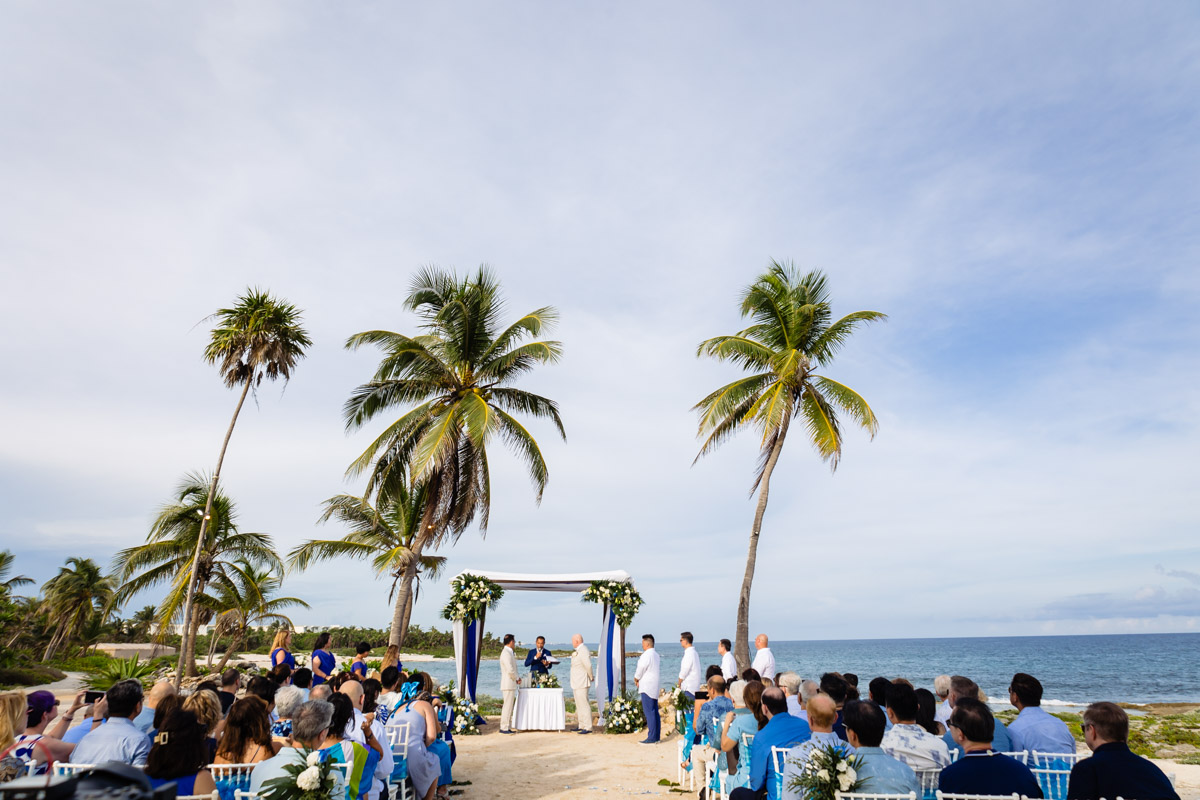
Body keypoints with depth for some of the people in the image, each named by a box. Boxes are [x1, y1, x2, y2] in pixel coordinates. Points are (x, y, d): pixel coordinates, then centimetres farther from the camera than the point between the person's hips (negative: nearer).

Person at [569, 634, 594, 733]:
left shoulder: (583, 651, -19)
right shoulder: (578, 651, 14)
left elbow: (588, 665, -27)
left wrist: (591, 677, -15)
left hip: (582, 683, -11)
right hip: (577, 683, 11)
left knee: (584, 705, -8)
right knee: (579, 705, 16)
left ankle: (588, 727, -5)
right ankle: (582, 726, 23)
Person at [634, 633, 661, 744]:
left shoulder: (646, 655, -15)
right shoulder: (656, 654, 13)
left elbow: (641, 668, -14)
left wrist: (636, 678, 5)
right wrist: (639, 678, 9)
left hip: (647, 687, -9)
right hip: (654, 687, 9)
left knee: (649, 712, -7)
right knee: (655, 712, 11)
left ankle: (651, 738, -8)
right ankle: (656, 737, 14)